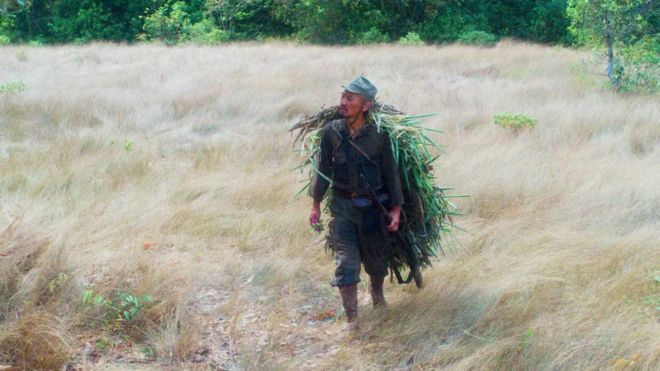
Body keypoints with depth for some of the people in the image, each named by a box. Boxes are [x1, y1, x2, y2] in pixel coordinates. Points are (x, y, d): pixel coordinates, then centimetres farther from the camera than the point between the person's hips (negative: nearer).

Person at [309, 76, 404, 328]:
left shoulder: (378, 136, -11)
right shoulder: (331, 132, -6)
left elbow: (391, 173, -4)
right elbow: (322, 168, 3)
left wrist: (396, 209, -4)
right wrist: (316, 204, 5)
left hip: (373, 206, 0)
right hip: (342, 205, 1)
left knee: (376, 259, 15)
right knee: (345, 262, -5)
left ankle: (377, 295, 46)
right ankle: (352, 319, 3)